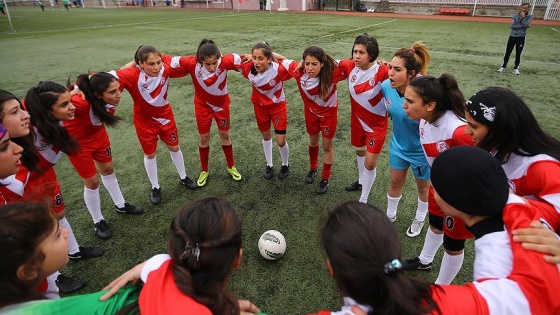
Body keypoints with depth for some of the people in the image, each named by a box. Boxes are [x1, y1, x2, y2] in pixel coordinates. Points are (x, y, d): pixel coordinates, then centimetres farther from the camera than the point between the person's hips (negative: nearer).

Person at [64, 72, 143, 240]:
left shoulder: (113, 93, -27)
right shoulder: (80, 103, -43)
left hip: (98, 135, 6)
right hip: (78, 142, -5)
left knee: (108, 170, 22)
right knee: (92, 182, 6)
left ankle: (121, 205, 46)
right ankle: (98, 222, 30)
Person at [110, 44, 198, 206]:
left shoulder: (165, 69, -22)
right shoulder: (132, 75, -30)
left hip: (165, 116, 2)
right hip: (144, 121, -2)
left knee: (174, 147, 18)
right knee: (150, 154, 13)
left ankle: (183, 177, 42)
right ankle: (155, 187, 35)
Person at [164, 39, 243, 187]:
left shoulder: (225, 61, -29)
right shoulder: (191, 63, -29)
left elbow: (243, 59, -16)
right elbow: (168, 61, -19)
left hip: (222, 104, 0)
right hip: (202, 106, 0)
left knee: (225, 135, 14)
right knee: (203, 138, 12)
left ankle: (231, 167, 34)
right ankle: (204, 171, 31)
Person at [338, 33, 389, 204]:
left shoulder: (381, 71, -27)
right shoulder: (350, 66, -13)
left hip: (377, 124, -5)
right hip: (357, 119, 6)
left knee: (370, 163, 0)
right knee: (360, 150, 27)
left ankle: (363, 201, 21)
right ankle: (361, 181, 54)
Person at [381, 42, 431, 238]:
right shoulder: (387, 85, -18)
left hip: (422, 150, -4)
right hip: (398, 145, 4)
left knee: (423, 186, 22)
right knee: (395, 182, 22)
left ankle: (420, 219, 49)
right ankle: (390, 215, 48)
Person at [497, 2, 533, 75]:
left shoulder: (530, 16, 0)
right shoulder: (515, 15, 2)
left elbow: (526, 25, -15)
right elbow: (511, 26, -10)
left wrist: (523, 17, -13)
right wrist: (522, 26, -15)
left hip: (521, 37, -1)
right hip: (512, 36, 1)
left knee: (518, 54, 4)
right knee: (507, 53, 3)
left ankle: (516, 68, 14)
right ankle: (503, 66, 13)